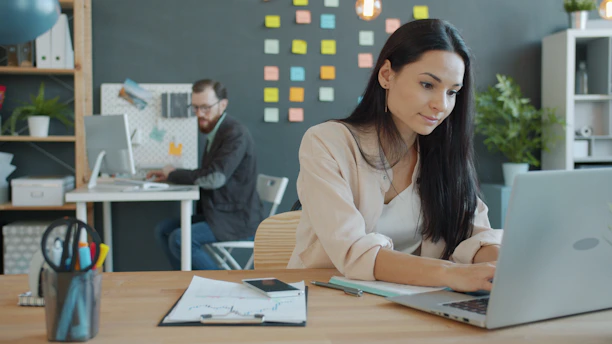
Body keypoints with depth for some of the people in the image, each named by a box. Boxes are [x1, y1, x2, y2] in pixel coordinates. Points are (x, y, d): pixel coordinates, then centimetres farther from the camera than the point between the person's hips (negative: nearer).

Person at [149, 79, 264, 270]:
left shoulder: (235, 133, -17)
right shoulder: (216, 132, 11)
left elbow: (214, 177, -28)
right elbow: (206, 175, 15)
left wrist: (173, 174, -13)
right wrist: (169, 175, 1)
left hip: (238, 220, -9)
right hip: (217, 214, 9)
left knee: (179, 239, -21)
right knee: (163, 230, 4)